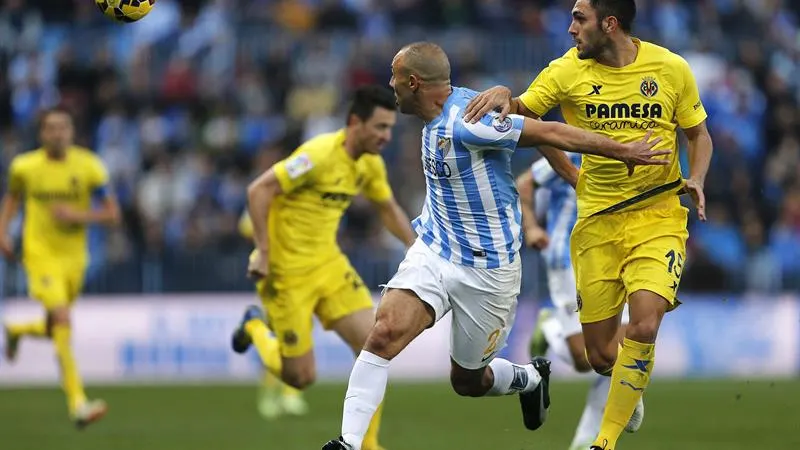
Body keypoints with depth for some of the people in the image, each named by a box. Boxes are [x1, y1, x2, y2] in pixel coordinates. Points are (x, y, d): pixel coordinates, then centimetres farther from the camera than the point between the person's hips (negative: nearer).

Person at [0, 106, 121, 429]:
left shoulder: (88, 166, -5)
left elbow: (112, 214, -2)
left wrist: (79, 215, -18)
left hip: (74, 256, 3)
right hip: (41, 254, -3)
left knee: (54, 329, 17)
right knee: (63, 321, -21)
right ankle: (77, 404, -24)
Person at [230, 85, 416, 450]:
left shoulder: (370, 165, 2)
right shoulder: (319, 155, -23)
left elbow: (388, 209, 21)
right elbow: (258, 191, -23)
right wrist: (263, 252, -25)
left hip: (328, 264, 7)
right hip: (287, 272, -7)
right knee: (301, 377, -2)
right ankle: (255, 328, 29)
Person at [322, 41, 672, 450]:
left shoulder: (465, 123, -25)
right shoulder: (439, 118, 4)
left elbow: (549, 132, -24)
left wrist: (623, 152, -21)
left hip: (485, 270, -7)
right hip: (433, 252, 7)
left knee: (467, 381, 10)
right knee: (385, 332, -17)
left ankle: (529, 378, 44)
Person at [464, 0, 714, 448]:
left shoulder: (671, 69, -3)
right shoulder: (569, 70, -2)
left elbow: (699, 134, 9)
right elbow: (522, 111, -1)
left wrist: (696, 180, -9)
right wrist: (502, 94, -24)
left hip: (658, 215, -2)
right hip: (597, 221, 2)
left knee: (643, 330, -21)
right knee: (602, 356, 2)